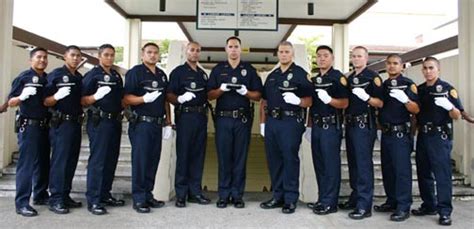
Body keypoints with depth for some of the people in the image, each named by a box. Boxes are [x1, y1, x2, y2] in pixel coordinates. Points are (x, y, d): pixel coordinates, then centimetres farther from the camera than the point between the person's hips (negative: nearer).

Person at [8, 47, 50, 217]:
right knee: (27, 164, -6)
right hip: (28, 126, -6)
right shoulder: (23, 78, -3)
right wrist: (22, 96, -23)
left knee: (44, 163, 13)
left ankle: (40, 195, 26)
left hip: (45, 126, 6)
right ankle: (22, 203, -2)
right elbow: (10, 102, -5)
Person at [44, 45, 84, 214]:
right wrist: (57, 96, -25)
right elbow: (45, 102, -8)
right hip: (61, 123, -7)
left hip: (76, 124, 7)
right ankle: (55, 200, 0)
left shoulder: (80, 78, 15)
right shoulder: (56, 75, -4)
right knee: (59, 161, -6)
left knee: (72, 161, 9)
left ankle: (65, 196, 18)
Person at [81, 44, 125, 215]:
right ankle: (93, 201, -2)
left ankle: (105, 195, 20)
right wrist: (96, 96, -25)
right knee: (97, 161, -7)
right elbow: (83, 100, -8)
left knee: (111, 160, 10)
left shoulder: (117, 76, 16)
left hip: (115, 121, 7)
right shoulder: (92, 75, -3)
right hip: (99, 122, -7)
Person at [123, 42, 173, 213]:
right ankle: (138, 199, 4)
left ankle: (148, 195, 19)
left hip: (157, 124, 6)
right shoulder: (135, 72, -3)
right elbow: (126, 99, -11)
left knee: (153, 161, 9)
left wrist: (168, 123, 13)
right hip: (141, 124, -6)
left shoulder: (162, 75, 16)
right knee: (140, 161, -3)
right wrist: (144, 99, -27)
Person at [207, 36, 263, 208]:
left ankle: (237, 195, 10)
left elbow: (258, 96, 7)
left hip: (243, 119, 0)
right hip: (223, 118, 0)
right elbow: (210, 95, 7)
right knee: (224, 157, 1)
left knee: (240, 157, 2)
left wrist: (246, 92, -12)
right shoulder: (218, 70, 12)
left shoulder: (250, 70, 11)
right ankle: (223, 195, 9)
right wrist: (221, 89, -11)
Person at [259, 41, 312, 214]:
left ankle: (291, 199, 6)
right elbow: (264, 101, 20)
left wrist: (297, 100, -26)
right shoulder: (271, 76, 18)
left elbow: (309, 101, -6)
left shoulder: (301, 74, 0)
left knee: (290, 159, -3)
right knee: (273, 160, 8)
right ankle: (278, 196, 19)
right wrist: (263, 122, 13)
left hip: (291, 122, -6)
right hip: (271, 122, 6)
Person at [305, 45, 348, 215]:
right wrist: (309, 126, 15)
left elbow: (345, 103, -12)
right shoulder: (314, 80, 17)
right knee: (319, 164, 9)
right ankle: (321, 199, 18)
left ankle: (330, 202, 2)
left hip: (331, 126, -7)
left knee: (331, 164, -4)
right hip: (316, 126, 7)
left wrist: (329, 99, -28)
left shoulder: (338, 77, -4)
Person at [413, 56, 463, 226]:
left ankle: (445, 211, 1)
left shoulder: (447, 88, -3)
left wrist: (449, 106, -26)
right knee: (423, 173, 11)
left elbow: (457, 116, -6)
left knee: (442, 174, -5)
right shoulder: (419, 89, 12)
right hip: (423, 136, 6)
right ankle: (429, 205, 23)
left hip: (440, 137, -6)